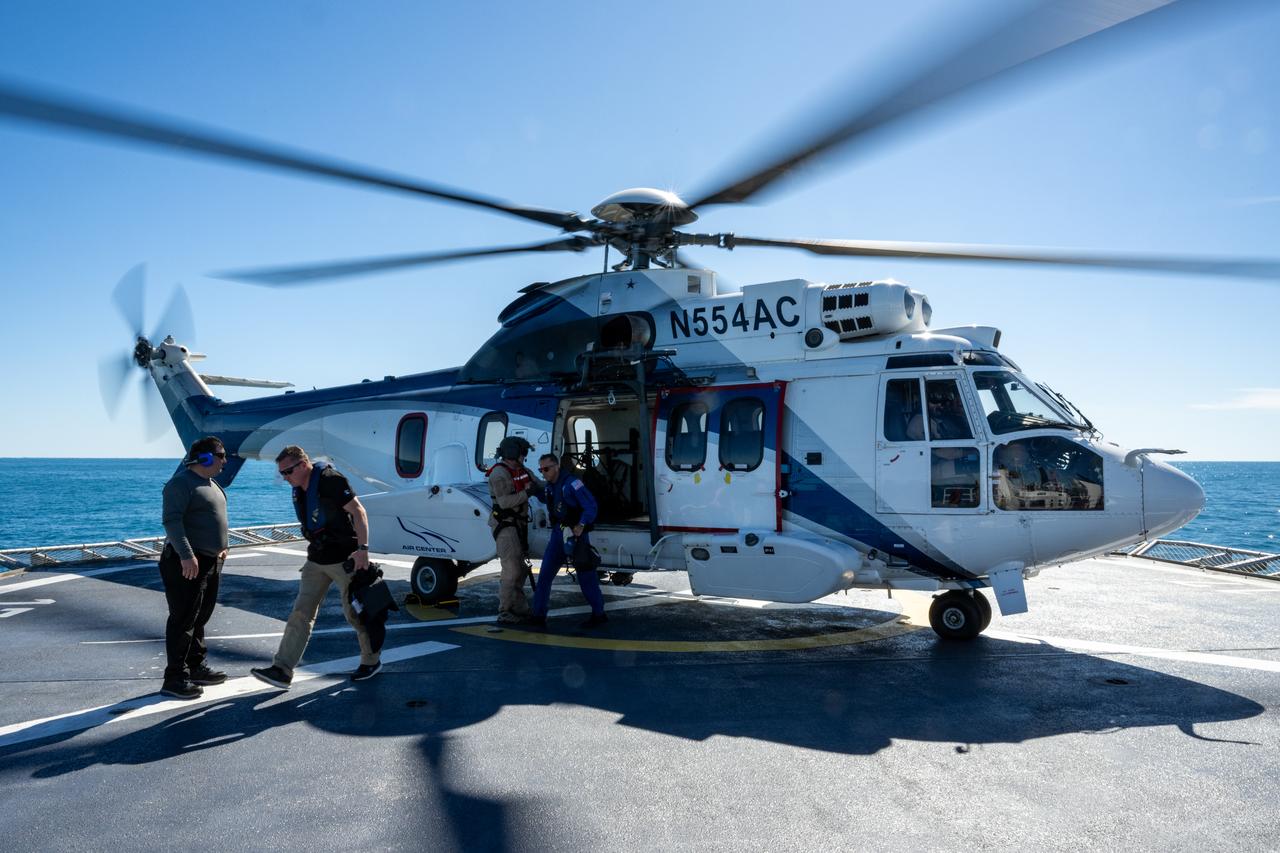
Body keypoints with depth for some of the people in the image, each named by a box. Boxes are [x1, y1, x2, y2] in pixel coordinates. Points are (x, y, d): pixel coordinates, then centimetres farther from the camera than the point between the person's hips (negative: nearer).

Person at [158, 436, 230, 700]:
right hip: (187, 563, -10)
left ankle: (197, 667, 26)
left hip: (209, 561, 10)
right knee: (183, 620, -6)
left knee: (200, 618, 16)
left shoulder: (210, 483, 16)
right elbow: (172, 520, -23)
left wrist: (219, 547, 21)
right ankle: (175, 678, 0)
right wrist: (187, 555, -29)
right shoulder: (181, 483, -14)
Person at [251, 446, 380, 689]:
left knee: (355, 613, 3)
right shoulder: (299, 489, 8)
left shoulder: (330, 480, -18)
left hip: (344, 558, -8)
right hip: (316, 560, 8)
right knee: (301, 613, 2)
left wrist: (363, 548, -29)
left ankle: (372, 661, 22)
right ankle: (282, 670, 3)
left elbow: (358, 511, -23)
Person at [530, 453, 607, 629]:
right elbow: (545, 499, 30)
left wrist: (581, 525, -27)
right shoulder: (549, 486, 9)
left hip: (575, 533, -8)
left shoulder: (570, 482, -17)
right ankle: (539, 615, 13)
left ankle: (599, 614, 12)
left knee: (585, 576, -1)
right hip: (558, 533, 8)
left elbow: (590, 505, -19)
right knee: (545, 574, 5)